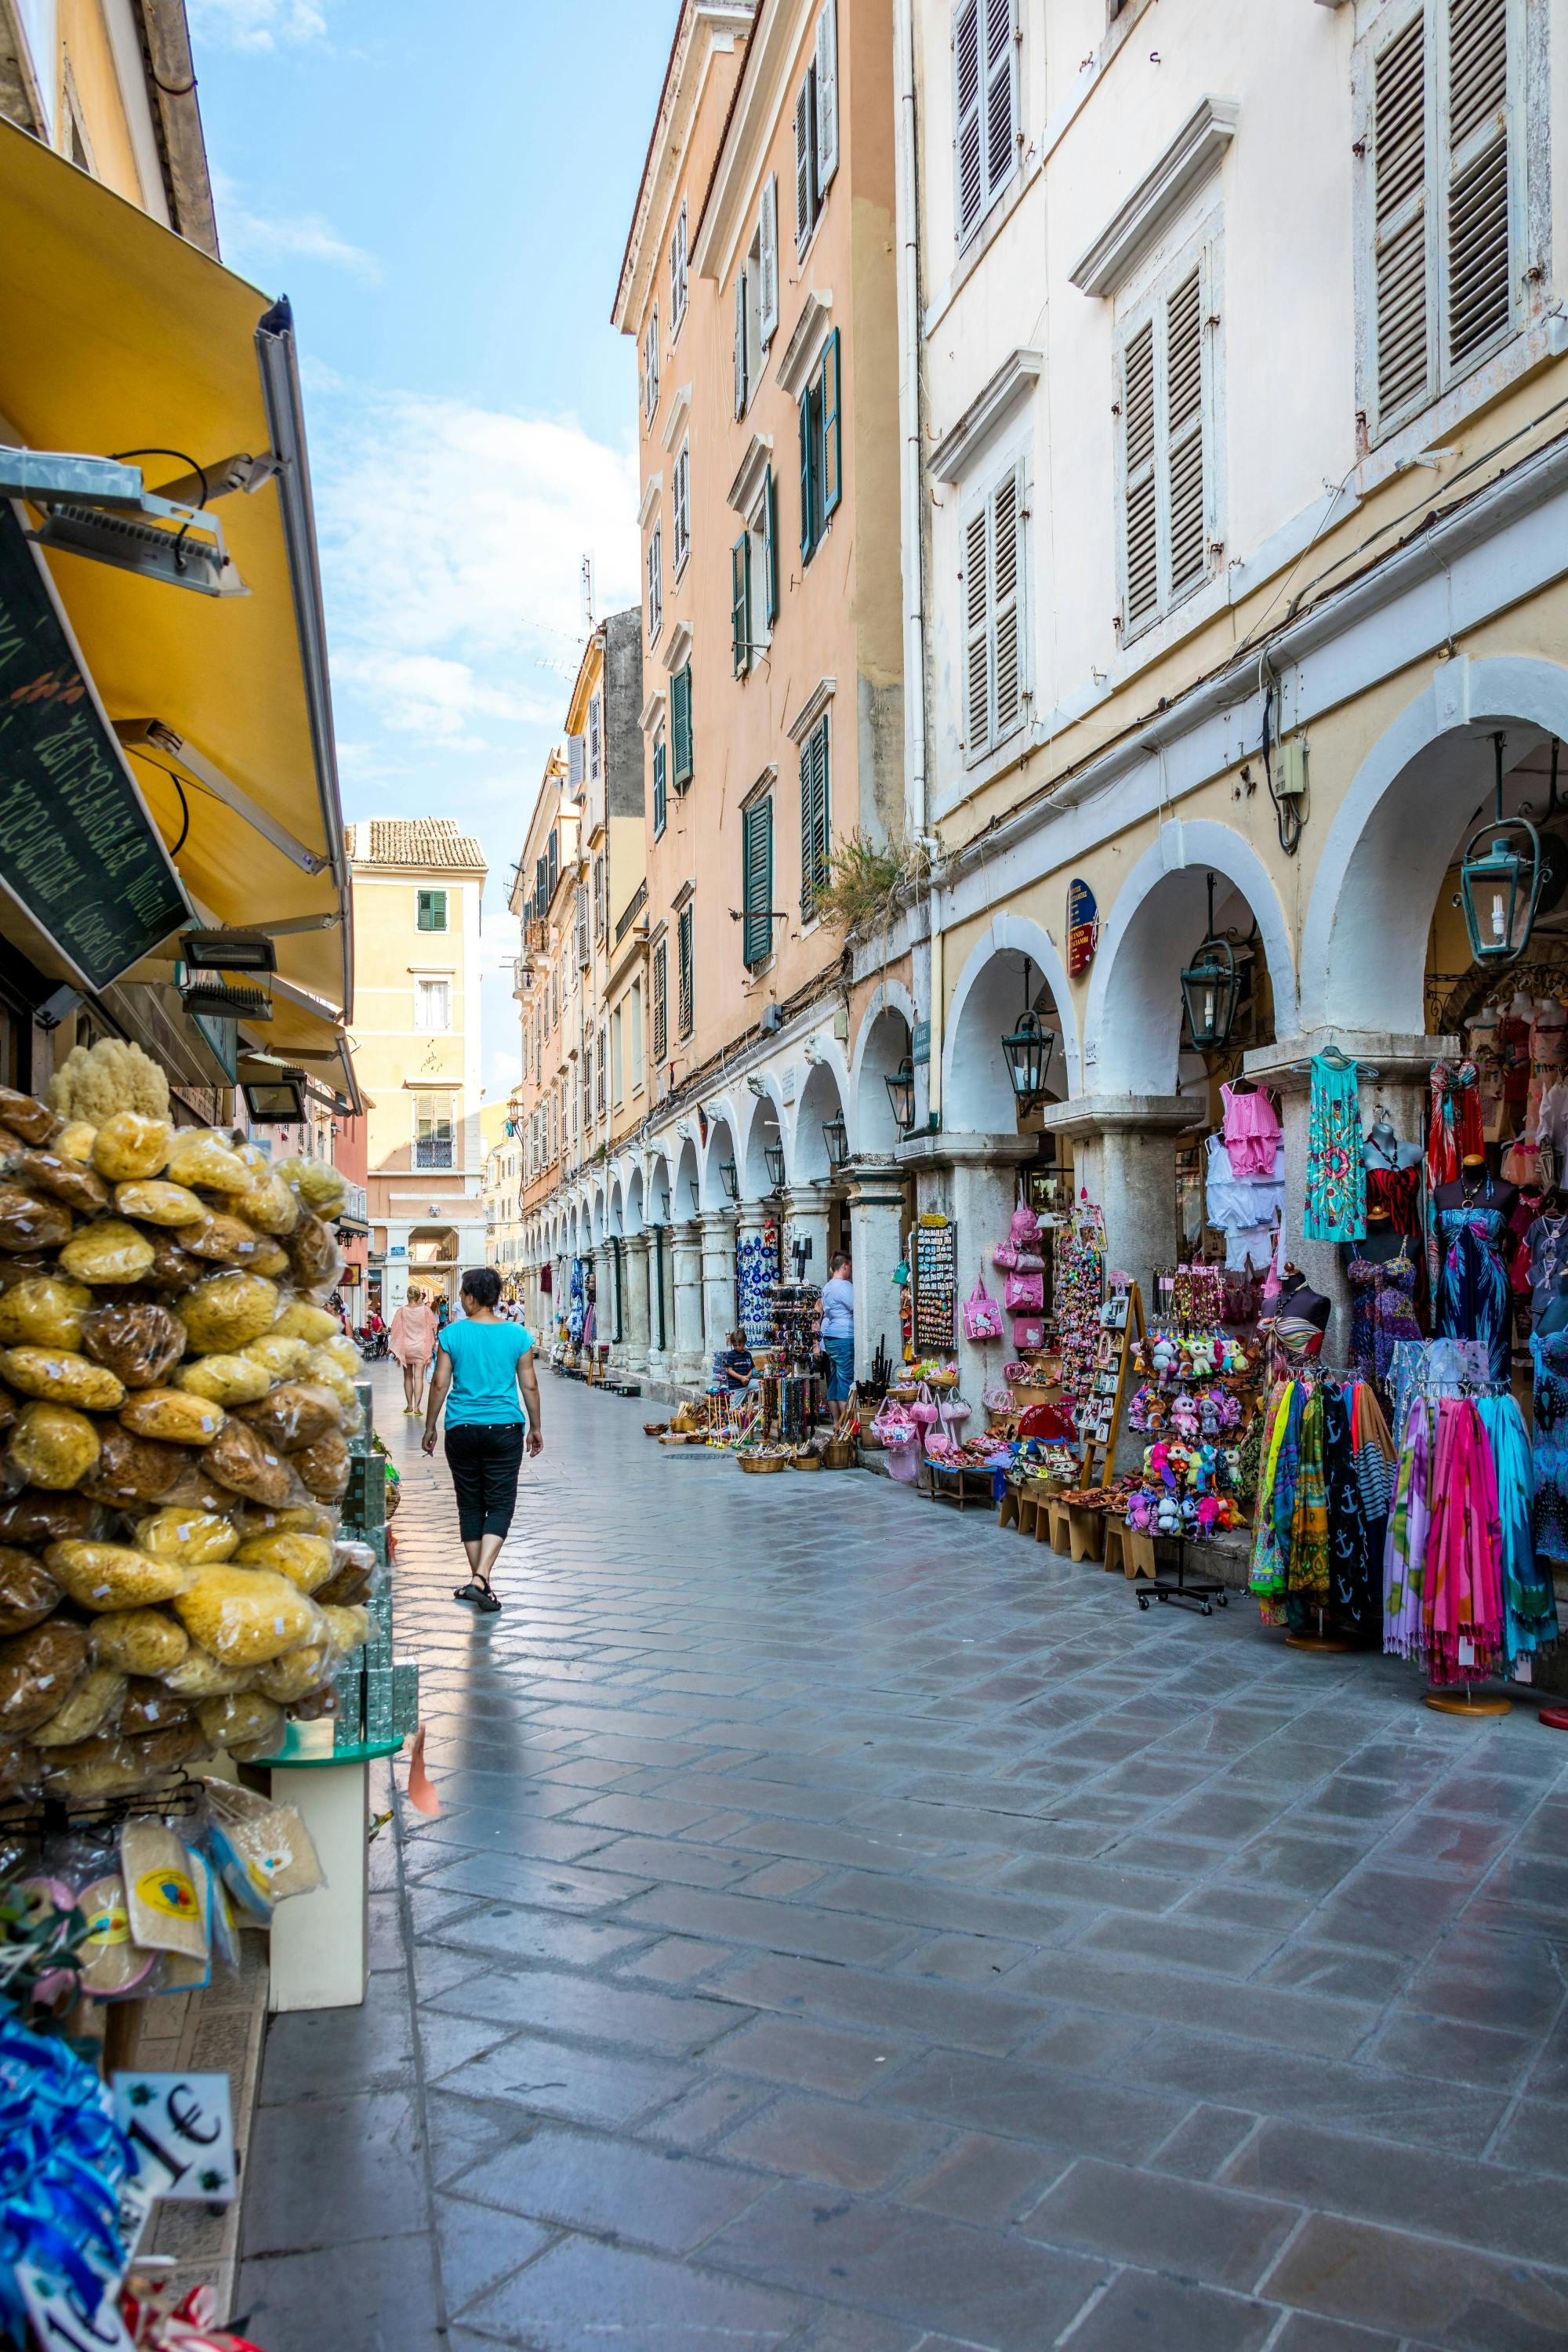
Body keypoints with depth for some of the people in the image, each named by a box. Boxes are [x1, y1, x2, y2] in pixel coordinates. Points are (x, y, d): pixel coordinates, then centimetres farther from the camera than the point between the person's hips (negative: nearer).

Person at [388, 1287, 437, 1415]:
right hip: (421, 1348, -1)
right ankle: (417, 1407, -10)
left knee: (408, 1377, 15)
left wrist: (396, 1349, 4)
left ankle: (409, 1405, 18)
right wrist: (432, 1345, 13)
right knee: (419, 1377, -2)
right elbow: (432, 1328, -1)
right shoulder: (425, 1310, -7)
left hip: (406, 1348, 1)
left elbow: (395, 1331, -4)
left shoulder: (402, 1311, -6)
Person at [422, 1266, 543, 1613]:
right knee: (500, 1505, 2)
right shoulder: (518, 1335, -2)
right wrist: (536, 1428, 14)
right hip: (504, 1429, -1)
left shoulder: (452, 1334, -4)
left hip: (461, 1429, 1)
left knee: (470, 1505, 13)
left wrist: (430, 1428, 10)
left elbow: (440, 1384, -2)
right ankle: (480, 1578, -14)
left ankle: (479, 1580, 17)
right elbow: (530, 1385, 3)